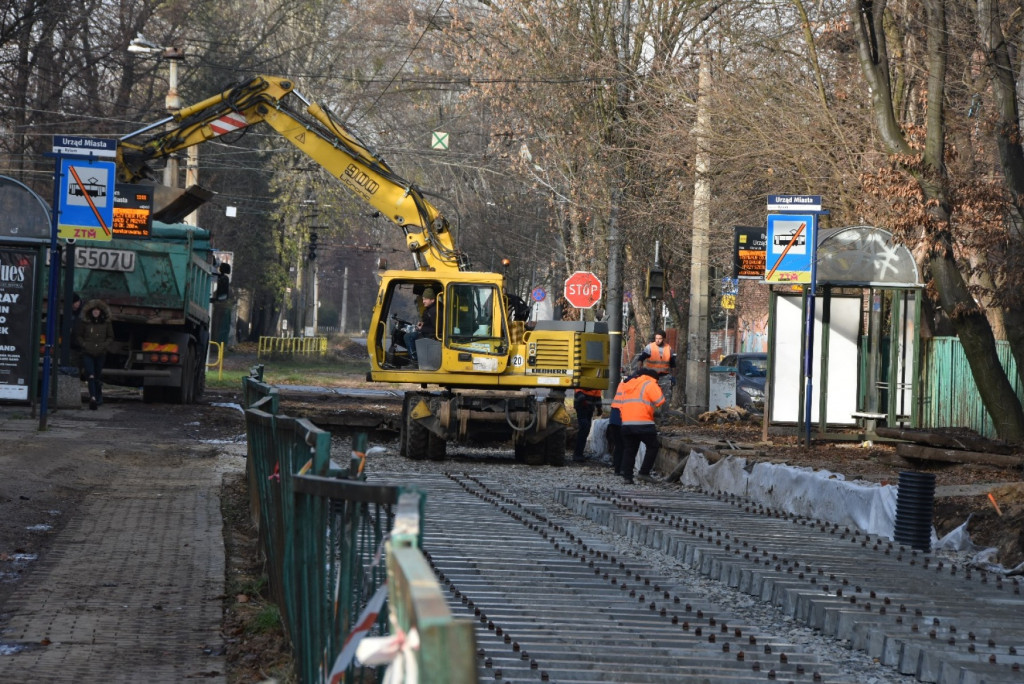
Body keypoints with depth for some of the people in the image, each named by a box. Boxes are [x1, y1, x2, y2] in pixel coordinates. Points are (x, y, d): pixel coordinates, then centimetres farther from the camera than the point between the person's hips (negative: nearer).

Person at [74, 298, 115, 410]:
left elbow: (110, 337, 12)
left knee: (98, 375, 11)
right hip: (87, 353, -2)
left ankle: (98, 396, 27)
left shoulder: (106, 323, 4)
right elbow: (78, 336, 6)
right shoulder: (84, 322, 0)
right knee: (90, 375, -16)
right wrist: (84, 345, -7)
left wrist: (103, 345, -4)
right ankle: (93, 397, -27)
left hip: (100, 353, 2)